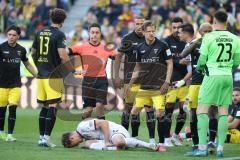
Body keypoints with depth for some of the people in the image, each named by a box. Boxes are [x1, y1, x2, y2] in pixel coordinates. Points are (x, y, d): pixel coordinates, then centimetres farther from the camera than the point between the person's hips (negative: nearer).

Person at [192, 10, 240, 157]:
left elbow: (202, 61, -5)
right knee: (223, 112, 9)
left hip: (212, 75, -4)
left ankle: (203, 147, -9)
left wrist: (199, 67, 17)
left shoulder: (209, 37, -9)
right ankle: (220, 147, 6)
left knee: (202, 110, -1)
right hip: (228, 76, 4)